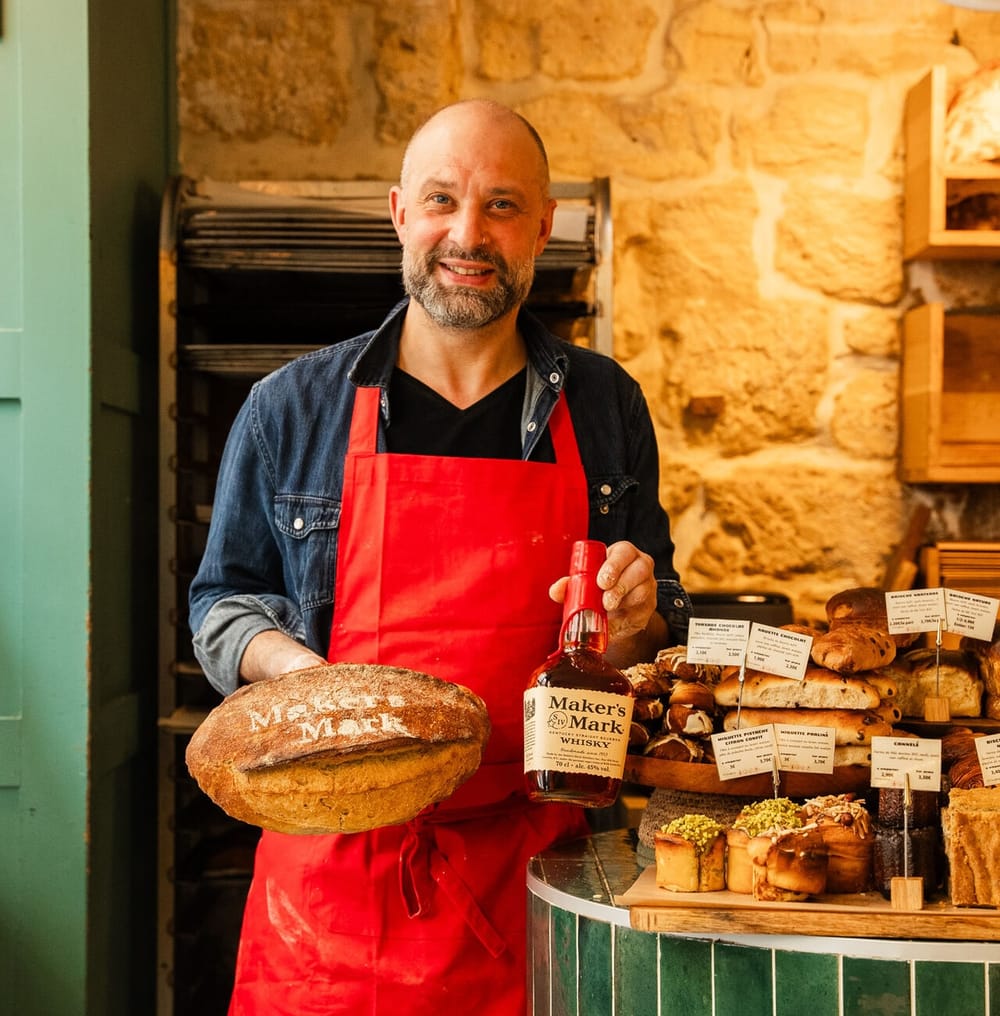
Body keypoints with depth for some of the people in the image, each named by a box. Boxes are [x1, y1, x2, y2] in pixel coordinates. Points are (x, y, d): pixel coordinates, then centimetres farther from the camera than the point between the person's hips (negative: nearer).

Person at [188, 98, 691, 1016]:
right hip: (334, 863, 0)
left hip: (529, 867, 1)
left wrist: (638, 618, -8)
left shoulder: (603, 406, 6)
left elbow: (651, 636, 15)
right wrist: (300, 668, -9)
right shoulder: (291, 408, 2)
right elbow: (223, 601, 11)